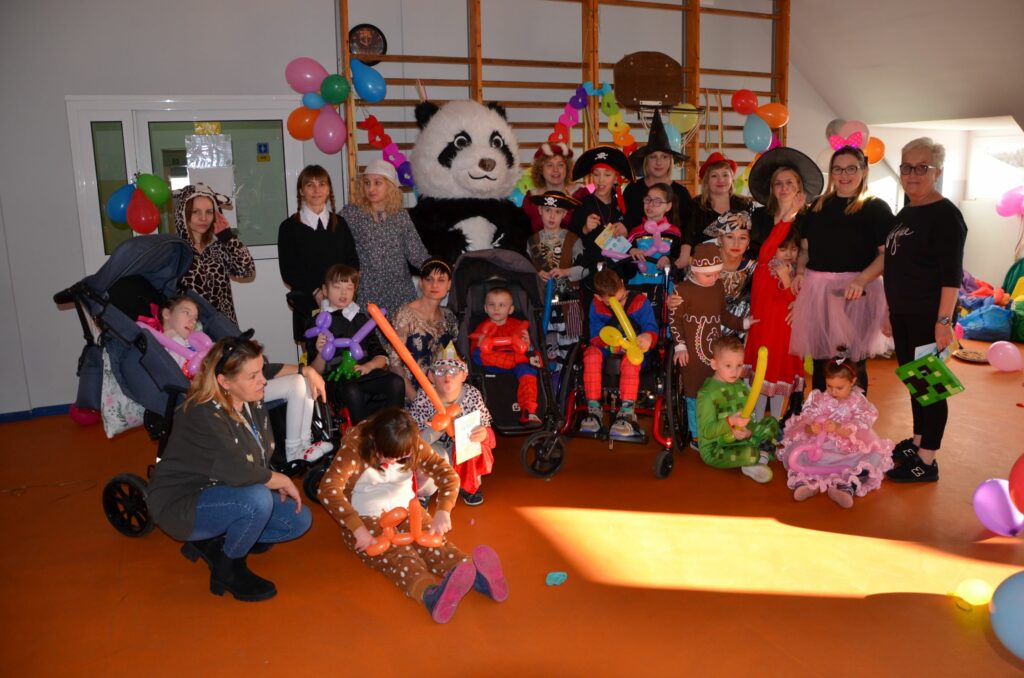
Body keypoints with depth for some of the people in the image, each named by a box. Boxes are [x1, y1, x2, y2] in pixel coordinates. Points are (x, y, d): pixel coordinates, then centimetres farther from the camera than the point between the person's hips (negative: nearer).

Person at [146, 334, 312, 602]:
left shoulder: (253, 402, -5)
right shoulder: (203, 415, -29)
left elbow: (262, 458, 10)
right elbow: (237, 473, -36)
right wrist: (283, 481, -22)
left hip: (224, 493, 8)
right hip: (182, 505, -8)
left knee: (299, 519, -3)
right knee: (258, 499, -34)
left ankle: (213, 544, 7)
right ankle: (228, 572, -7)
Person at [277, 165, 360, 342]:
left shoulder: (339, 224, 13)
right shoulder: (289, 227, 4)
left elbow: (353, 262, 10)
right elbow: (288, 271, -1)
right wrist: (315, 292, -13)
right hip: (308, 305, -2)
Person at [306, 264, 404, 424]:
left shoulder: (361, 319, 20)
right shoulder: (317, 323, 7)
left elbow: (382, 357, 16)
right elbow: (315, 371, 3)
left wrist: (369, 366, -6)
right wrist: (320, 354, -18)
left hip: (365, 372, 4)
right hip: (336, 379, -4)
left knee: (396, 382, -26)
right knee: (352, 392, -38)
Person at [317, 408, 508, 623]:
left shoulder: (414, 446, -10)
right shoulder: (354, 449, -21)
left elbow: (448, 475, -16)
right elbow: (328, 489, -33)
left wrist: (443, 511, -35)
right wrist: (358, 529, -40)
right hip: (365, 518, -4)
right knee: (397, 553, -33)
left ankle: (477, 576, -51)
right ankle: (431, 594, -63)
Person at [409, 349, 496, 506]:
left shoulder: (472, 394, -20)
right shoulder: (423, 398, -23)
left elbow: (487, 432, -14)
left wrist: (484, 434, -40)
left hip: (464, 456, 2)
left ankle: (469, 486, 4)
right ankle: (422, 491, 4)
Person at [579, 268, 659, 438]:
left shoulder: (640, 302, -7)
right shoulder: (597, 306, -1)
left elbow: (652, 329, -13)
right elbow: (596, 336, -7)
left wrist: (648, 337, -39)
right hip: (608, 350, 2)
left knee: (629, 361, -38)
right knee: (592, 354, -32)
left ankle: (627, 412, -37)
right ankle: (594, 409, -27)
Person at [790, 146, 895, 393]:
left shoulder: (876, 208, -1)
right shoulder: (818, 206, 14)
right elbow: (805, 248, 20)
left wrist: (861, 281, -22)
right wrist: (800, 272, 1)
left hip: (854, 293, -4)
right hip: (817, 290, 4)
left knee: (853, 363, 3)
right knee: (820, 359, 9)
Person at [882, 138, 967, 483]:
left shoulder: (945, 215, -12)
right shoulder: (905, 213, 13)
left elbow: (951, 273, -17)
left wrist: (944, 320, -22)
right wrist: (891, 309, 19)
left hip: (928, 315, -8)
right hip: (903, 313, 8)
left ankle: (927, 462, 6)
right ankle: (917, 441, 30)